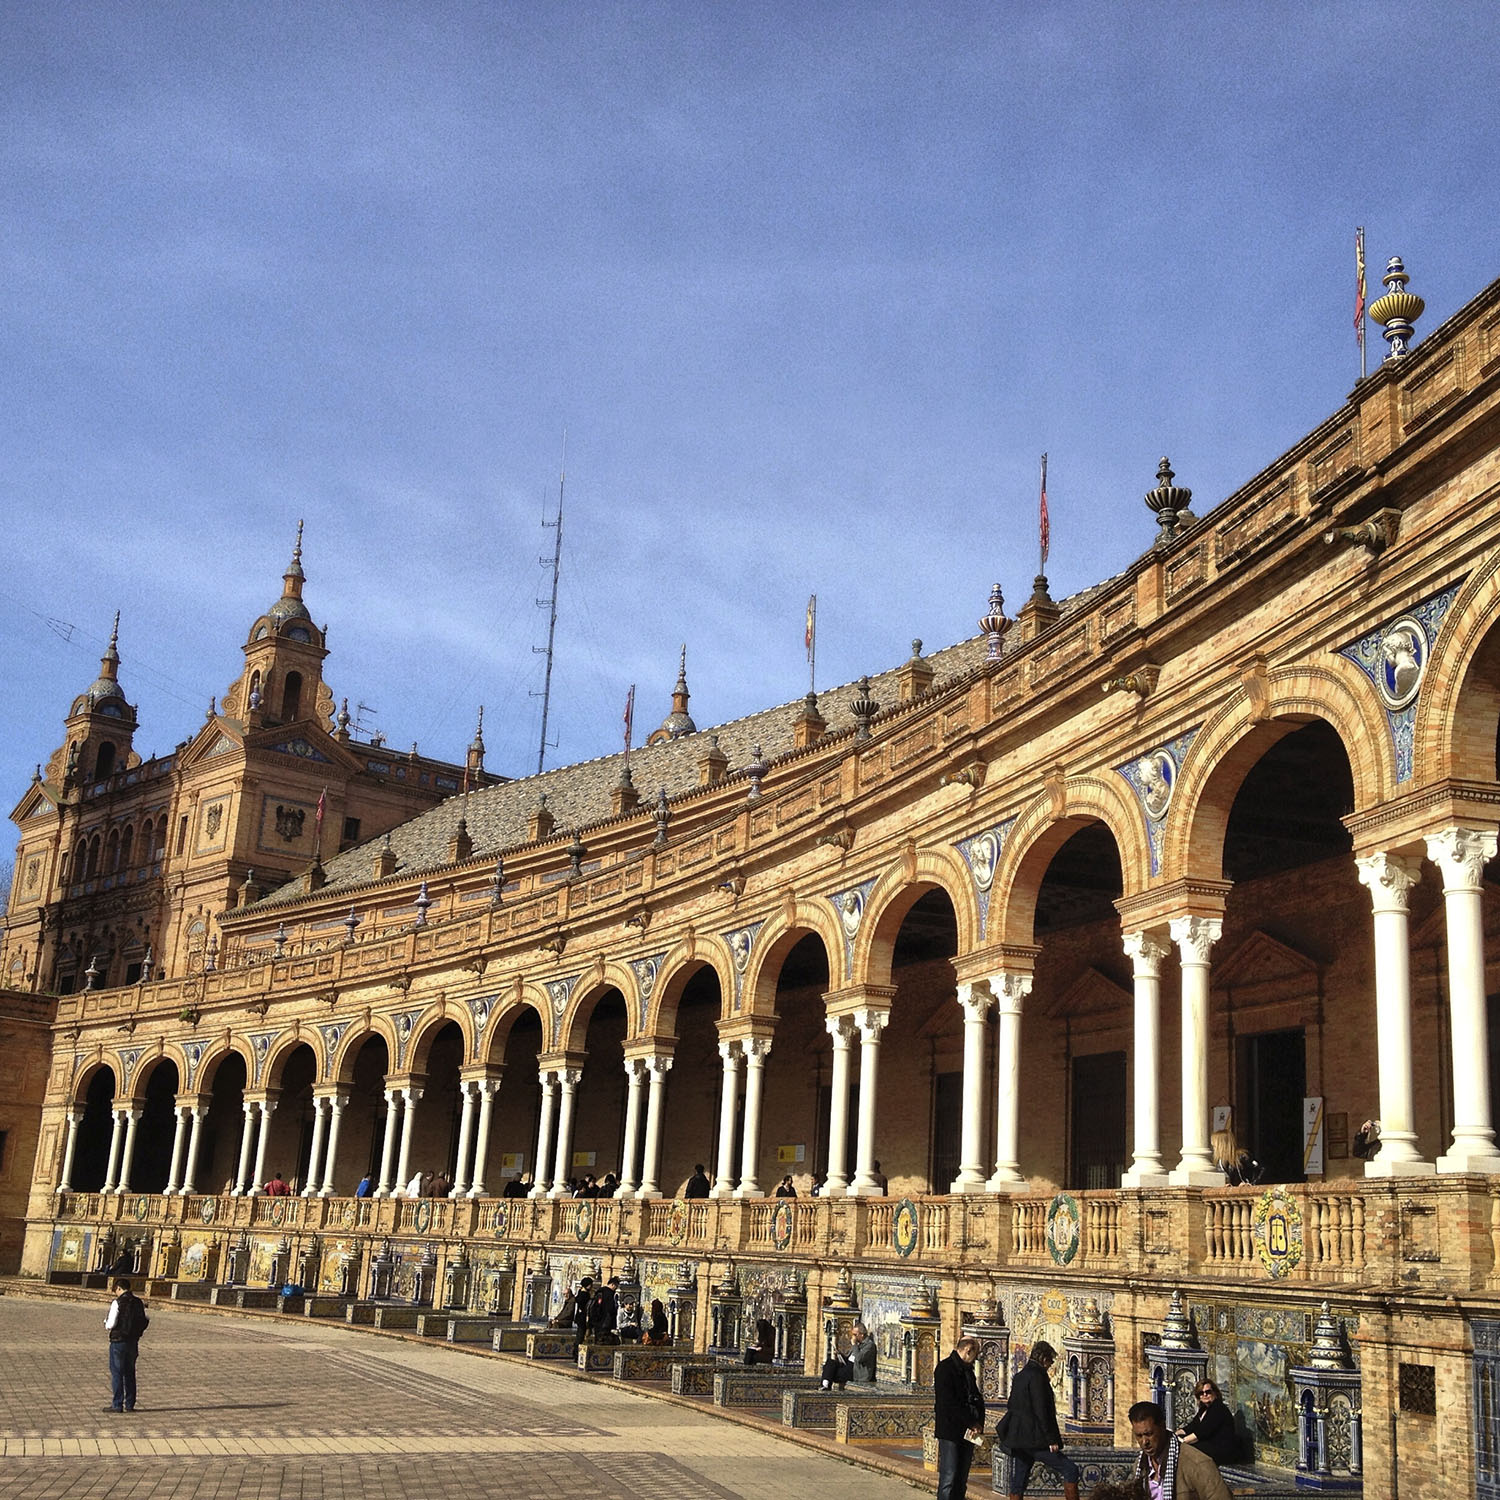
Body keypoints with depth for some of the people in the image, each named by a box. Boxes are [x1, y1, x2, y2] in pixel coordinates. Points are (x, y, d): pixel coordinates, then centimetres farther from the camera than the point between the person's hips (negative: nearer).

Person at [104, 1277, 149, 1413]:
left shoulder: (117, 1303, -12)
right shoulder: (138, 1302, 6)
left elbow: (111, 1324, -15)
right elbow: (146, 1322, 9)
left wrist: (106, 1323, 6)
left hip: (118, 1341, -6)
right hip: (133, 1342, 6)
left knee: (116, 1373, 1)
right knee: (130, 1373, 13)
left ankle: (117, 1405, 1)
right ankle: (130, 1404, 15)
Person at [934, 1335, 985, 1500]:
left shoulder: (967, 1370, 17)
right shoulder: (945, 1368, -10)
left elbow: (977, 1399, 16)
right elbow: (950, 1402, -18)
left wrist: (978, 1423, -2)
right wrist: (972, 1424, -15)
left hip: (967, 1432, 8)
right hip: (950, 1432, -8)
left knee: (961, 1481, 9)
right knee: (949, 1479, -8)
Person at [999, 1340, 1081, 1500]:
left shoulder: (1019, 1376, 15)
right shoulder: (1037, 1376, -11)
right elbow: (1041, 1410, -17)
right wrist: (1052, 1439, -15)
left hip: (1017, 1438, 9)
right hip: (1035, 1439, -9)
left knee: (1017, 1485, 8)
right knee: (1071, 1471, -2)